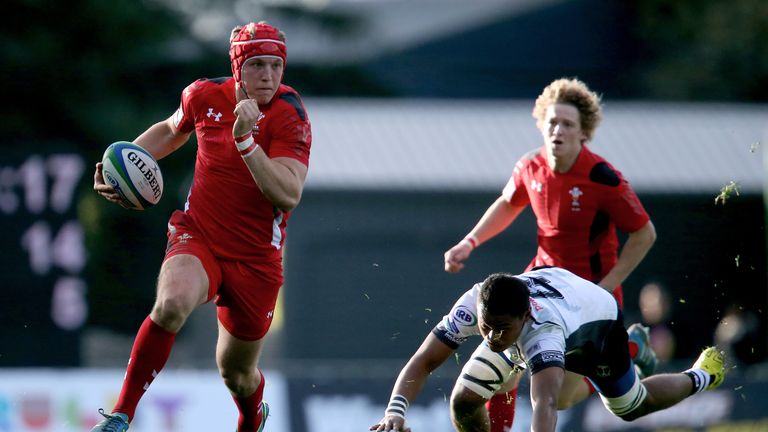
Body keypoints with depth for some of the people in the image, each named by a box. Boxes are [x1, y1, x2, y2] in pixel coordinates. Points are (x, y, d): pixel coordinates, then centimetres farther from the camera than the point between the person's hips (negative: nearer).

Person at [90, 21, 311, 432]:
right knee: (171, 303, -34)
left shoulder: (289, 116, -15)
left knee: (235, 372, 13)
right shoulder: (203, 96, -4)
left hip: (255, 258, -1)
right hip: (198, 237, 1)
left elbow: (288, 195, -28)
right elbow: (171, 130, 21)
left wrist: (245, 140, -35)